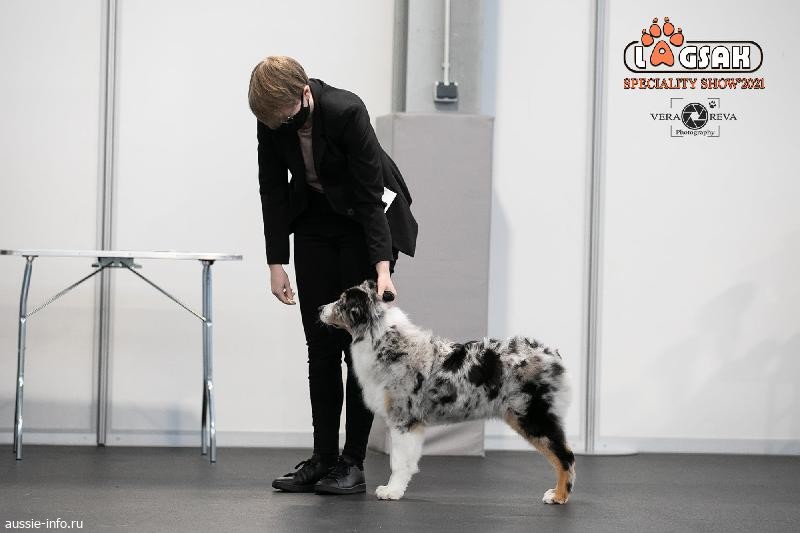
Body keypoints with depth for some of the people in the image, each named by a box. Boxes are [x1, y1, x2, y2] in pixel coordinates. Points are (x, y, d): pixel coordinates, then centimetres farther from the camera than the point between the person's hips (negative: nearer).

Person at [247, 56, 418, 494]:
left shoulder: (347, 112, -30)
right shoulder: (272, 118, -15)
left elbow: (370, 192, -27)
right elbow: (273, 190, -5)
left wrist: (382, 267, -30)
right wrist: (276, 262, -6)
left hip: (367, 220, -5)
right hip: (315, 221, 5)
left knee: (359, 343, -7)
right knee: (320, 345, 2)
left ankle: (353, 462, -2)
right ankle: (323, 458, 5)